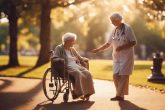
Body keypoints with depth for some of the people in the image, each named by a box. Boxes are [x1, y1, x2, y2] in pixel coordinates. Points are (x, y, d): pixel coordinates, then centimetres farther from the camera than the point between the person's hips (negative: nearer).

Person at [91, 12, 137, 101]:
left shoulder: (127, 29, -8)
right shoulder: (114, 31, 9)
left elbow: (133, 42, -10)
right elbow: (108, 43, 15)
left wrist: (122, 47, -19)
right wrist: (98, 49, 8)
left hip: (126, 56, -6)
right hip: (116, 56, 6)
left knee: (123, 75, -9)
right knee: (115, 75, -1)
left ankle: (119, 95, -9)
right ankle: (120, 93, 10)